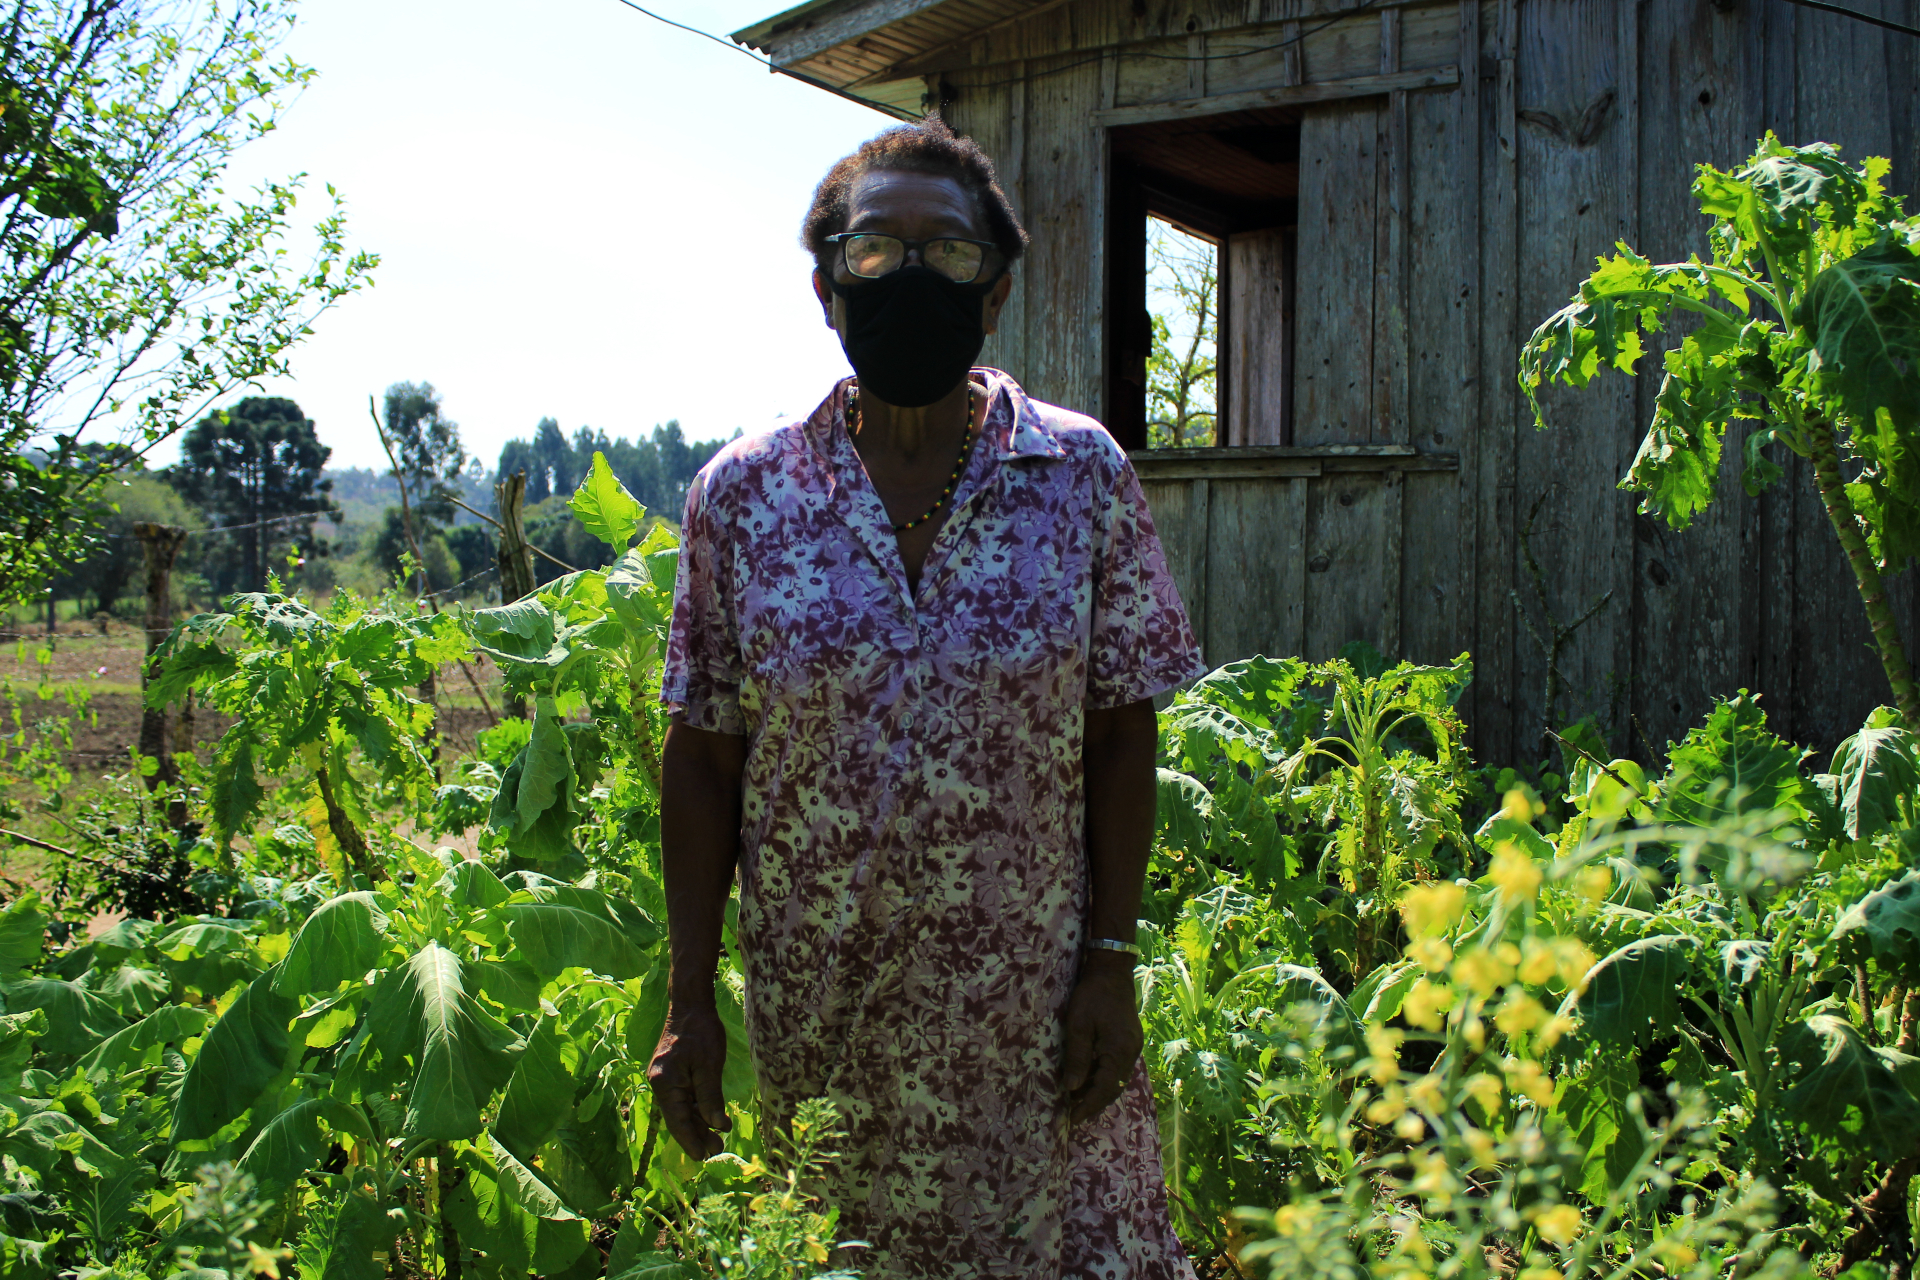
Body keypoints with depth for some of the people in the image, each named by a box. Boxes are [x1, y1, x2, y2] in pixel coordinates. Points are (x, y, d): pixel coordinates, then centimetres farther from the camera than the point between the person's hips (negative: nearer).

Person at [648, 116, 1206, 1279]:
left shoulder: (1083, 476, -2)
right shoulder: (743, 497, -2)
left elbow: (1121, 736, 0)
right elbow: (703, 761, 1)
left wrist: (1111, 963, -4)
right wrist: (690, 1004, 0)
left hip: (1032, 1001, 0)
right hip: (817, 1009, 1)